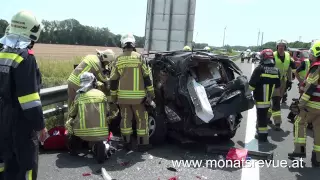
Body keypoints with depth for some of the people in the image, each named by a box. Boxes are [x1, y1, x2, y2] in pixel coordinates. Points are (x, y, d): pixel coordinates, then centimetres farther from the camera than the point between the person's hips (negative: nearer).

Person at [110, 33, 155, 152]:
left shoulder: (118, 60, 2)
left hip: (123, 95, 3)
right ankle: (142, 143, 10)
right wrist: (151, 91, 0)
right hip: (137, 95, -2)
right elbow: (146, 76, -7)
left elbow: (113, 79, 3)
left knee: (125, 118, 13)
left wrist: (113, 95, 11)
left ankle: (126, 142, 19)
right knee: (141, 119, 7)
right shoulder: (139, 57, -6)